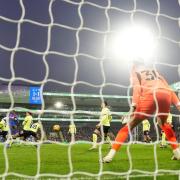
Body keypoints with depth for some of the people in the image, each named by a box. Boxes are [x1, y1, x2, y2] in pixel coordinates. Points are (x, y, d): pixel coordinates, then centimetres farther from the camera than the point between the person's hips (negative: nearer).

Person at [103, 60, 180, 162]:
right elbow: (168, 88, 26)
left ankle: (111, 154, -5)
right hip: (165, 95, 4)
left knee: (129, 126, 5)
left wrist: (134, 105, -7)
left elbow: (137, 87, 5)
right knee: (163, 123, 32)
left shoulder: (135, 72, 26)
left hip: (150, 95, -4)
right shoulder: (154, 71, 38)